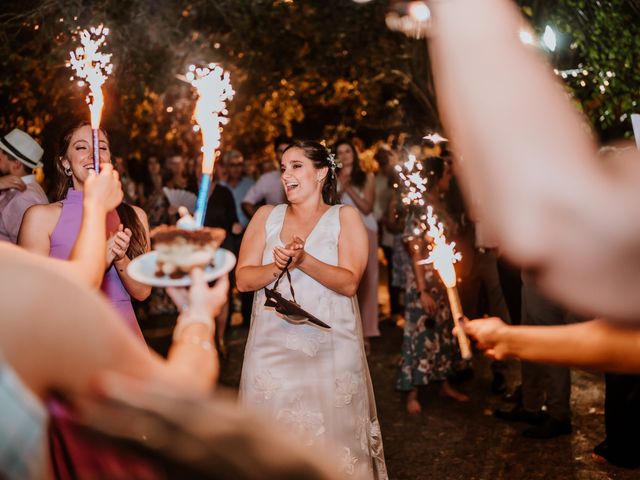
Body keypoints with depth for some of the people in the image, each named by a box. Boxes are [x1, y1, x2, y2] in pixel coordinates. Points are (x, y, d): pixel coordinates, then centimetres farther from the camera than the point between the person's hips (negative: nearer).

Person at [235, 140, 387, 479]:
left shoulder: (345, 217, 3)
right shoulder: (266, 216, 9)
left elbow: (349, 283, -9)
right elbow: (243, 279, 1)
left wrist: (303, 260, -22)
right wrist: (276, 267, -18)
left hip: (330, 347, -2)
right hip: (273, 347, 2)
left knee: (331, 437, 3)